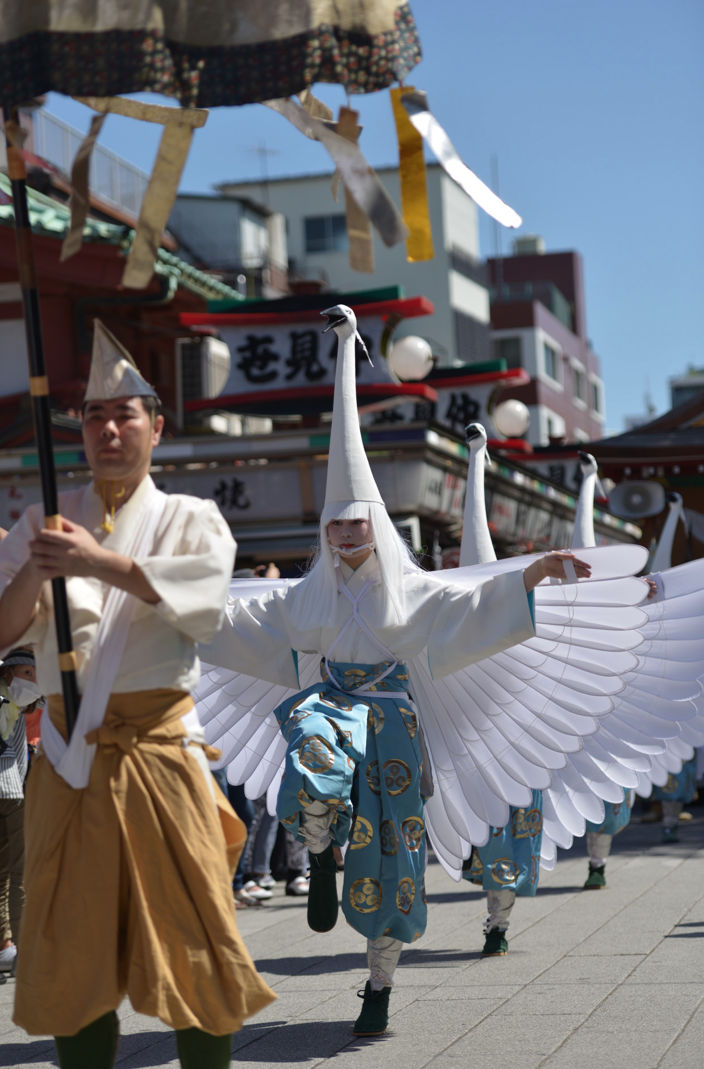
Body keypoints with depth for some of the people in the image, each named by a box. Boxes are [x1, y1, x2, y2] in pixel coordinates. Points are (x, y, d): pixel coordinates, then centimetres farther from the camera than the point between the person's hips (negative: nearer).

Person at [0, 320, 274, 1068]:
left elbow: (203, 597, -16)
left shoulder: (190, 520, 6)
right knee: (74, 953, 4)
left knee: (194, 946, -1)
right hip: (69, 760, 2)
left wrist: (103, 563, -29)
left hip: (160, 754, -2)